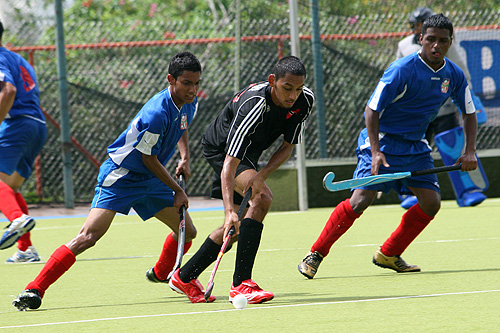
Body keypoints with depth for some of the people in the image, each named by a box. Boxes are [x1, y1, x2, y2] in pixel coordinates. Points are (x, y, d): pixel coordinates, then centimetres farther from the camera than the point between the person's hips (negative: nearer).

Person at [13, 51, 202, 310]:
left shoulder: (190, 103, -3)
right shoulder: (156, 114, -30)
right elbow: (149, 160, -18)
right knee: (88, 236, -21)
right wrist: (178, 190, -10)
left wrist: (185, 157, 8)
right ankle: (34, 290, -20)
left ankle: (161, 274, 39)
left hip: (150, 181, 8)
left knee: (187, 231, 9)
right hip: (120, 177, -8)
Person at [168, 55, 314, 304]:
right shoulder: (252, 106, -40)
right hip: (220, 149, -8)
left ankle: (184, 277, 29)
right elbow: (229, 163, -43)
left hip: (249, 155, 8)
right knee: (262, 198, -30)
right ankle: (241, 283, -30)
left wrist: (262, 175, -27)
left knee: (236, 229, 13)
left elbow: (288, 146, -10)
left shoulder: (305, 100, -20)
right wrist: (229, 210, -53)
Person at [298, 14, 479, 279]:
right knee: (361, 200, -18)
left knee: (431, 202, -7)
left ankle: (388, 254, 10)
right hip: (382, 140, -6)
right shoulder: (402, 70, -20)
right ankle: (315, 255, -7)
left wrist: (470, 152, -3)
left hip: (415, 145, 6)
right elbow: (371, 110, -18)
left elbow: (469, 113, 12)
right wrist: (375, 151, -29)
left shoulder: (454, 75, -1)